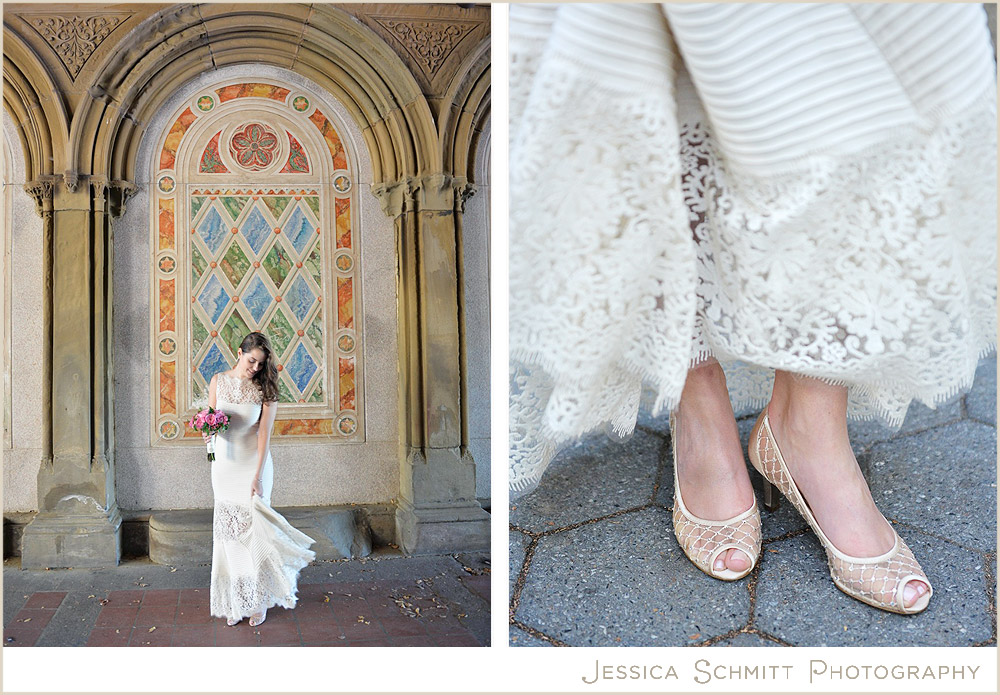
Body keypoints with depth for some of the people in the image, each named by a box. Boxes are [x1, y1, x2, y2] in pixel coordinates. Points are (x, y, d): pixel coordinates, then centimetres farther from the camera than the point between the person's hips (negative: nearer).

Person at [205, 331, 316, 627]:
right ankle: (235, 602, 18)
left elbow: (264, 432, -13)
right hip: (225, 463, 3)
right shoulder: (218, 381, 2)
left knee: (253, 530, 0)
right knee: (229, 534, 7)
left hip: (254, 463, -3)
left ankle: (258, 601, 14)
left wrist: (257, 475, -19)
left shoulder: (265, 388, -7)